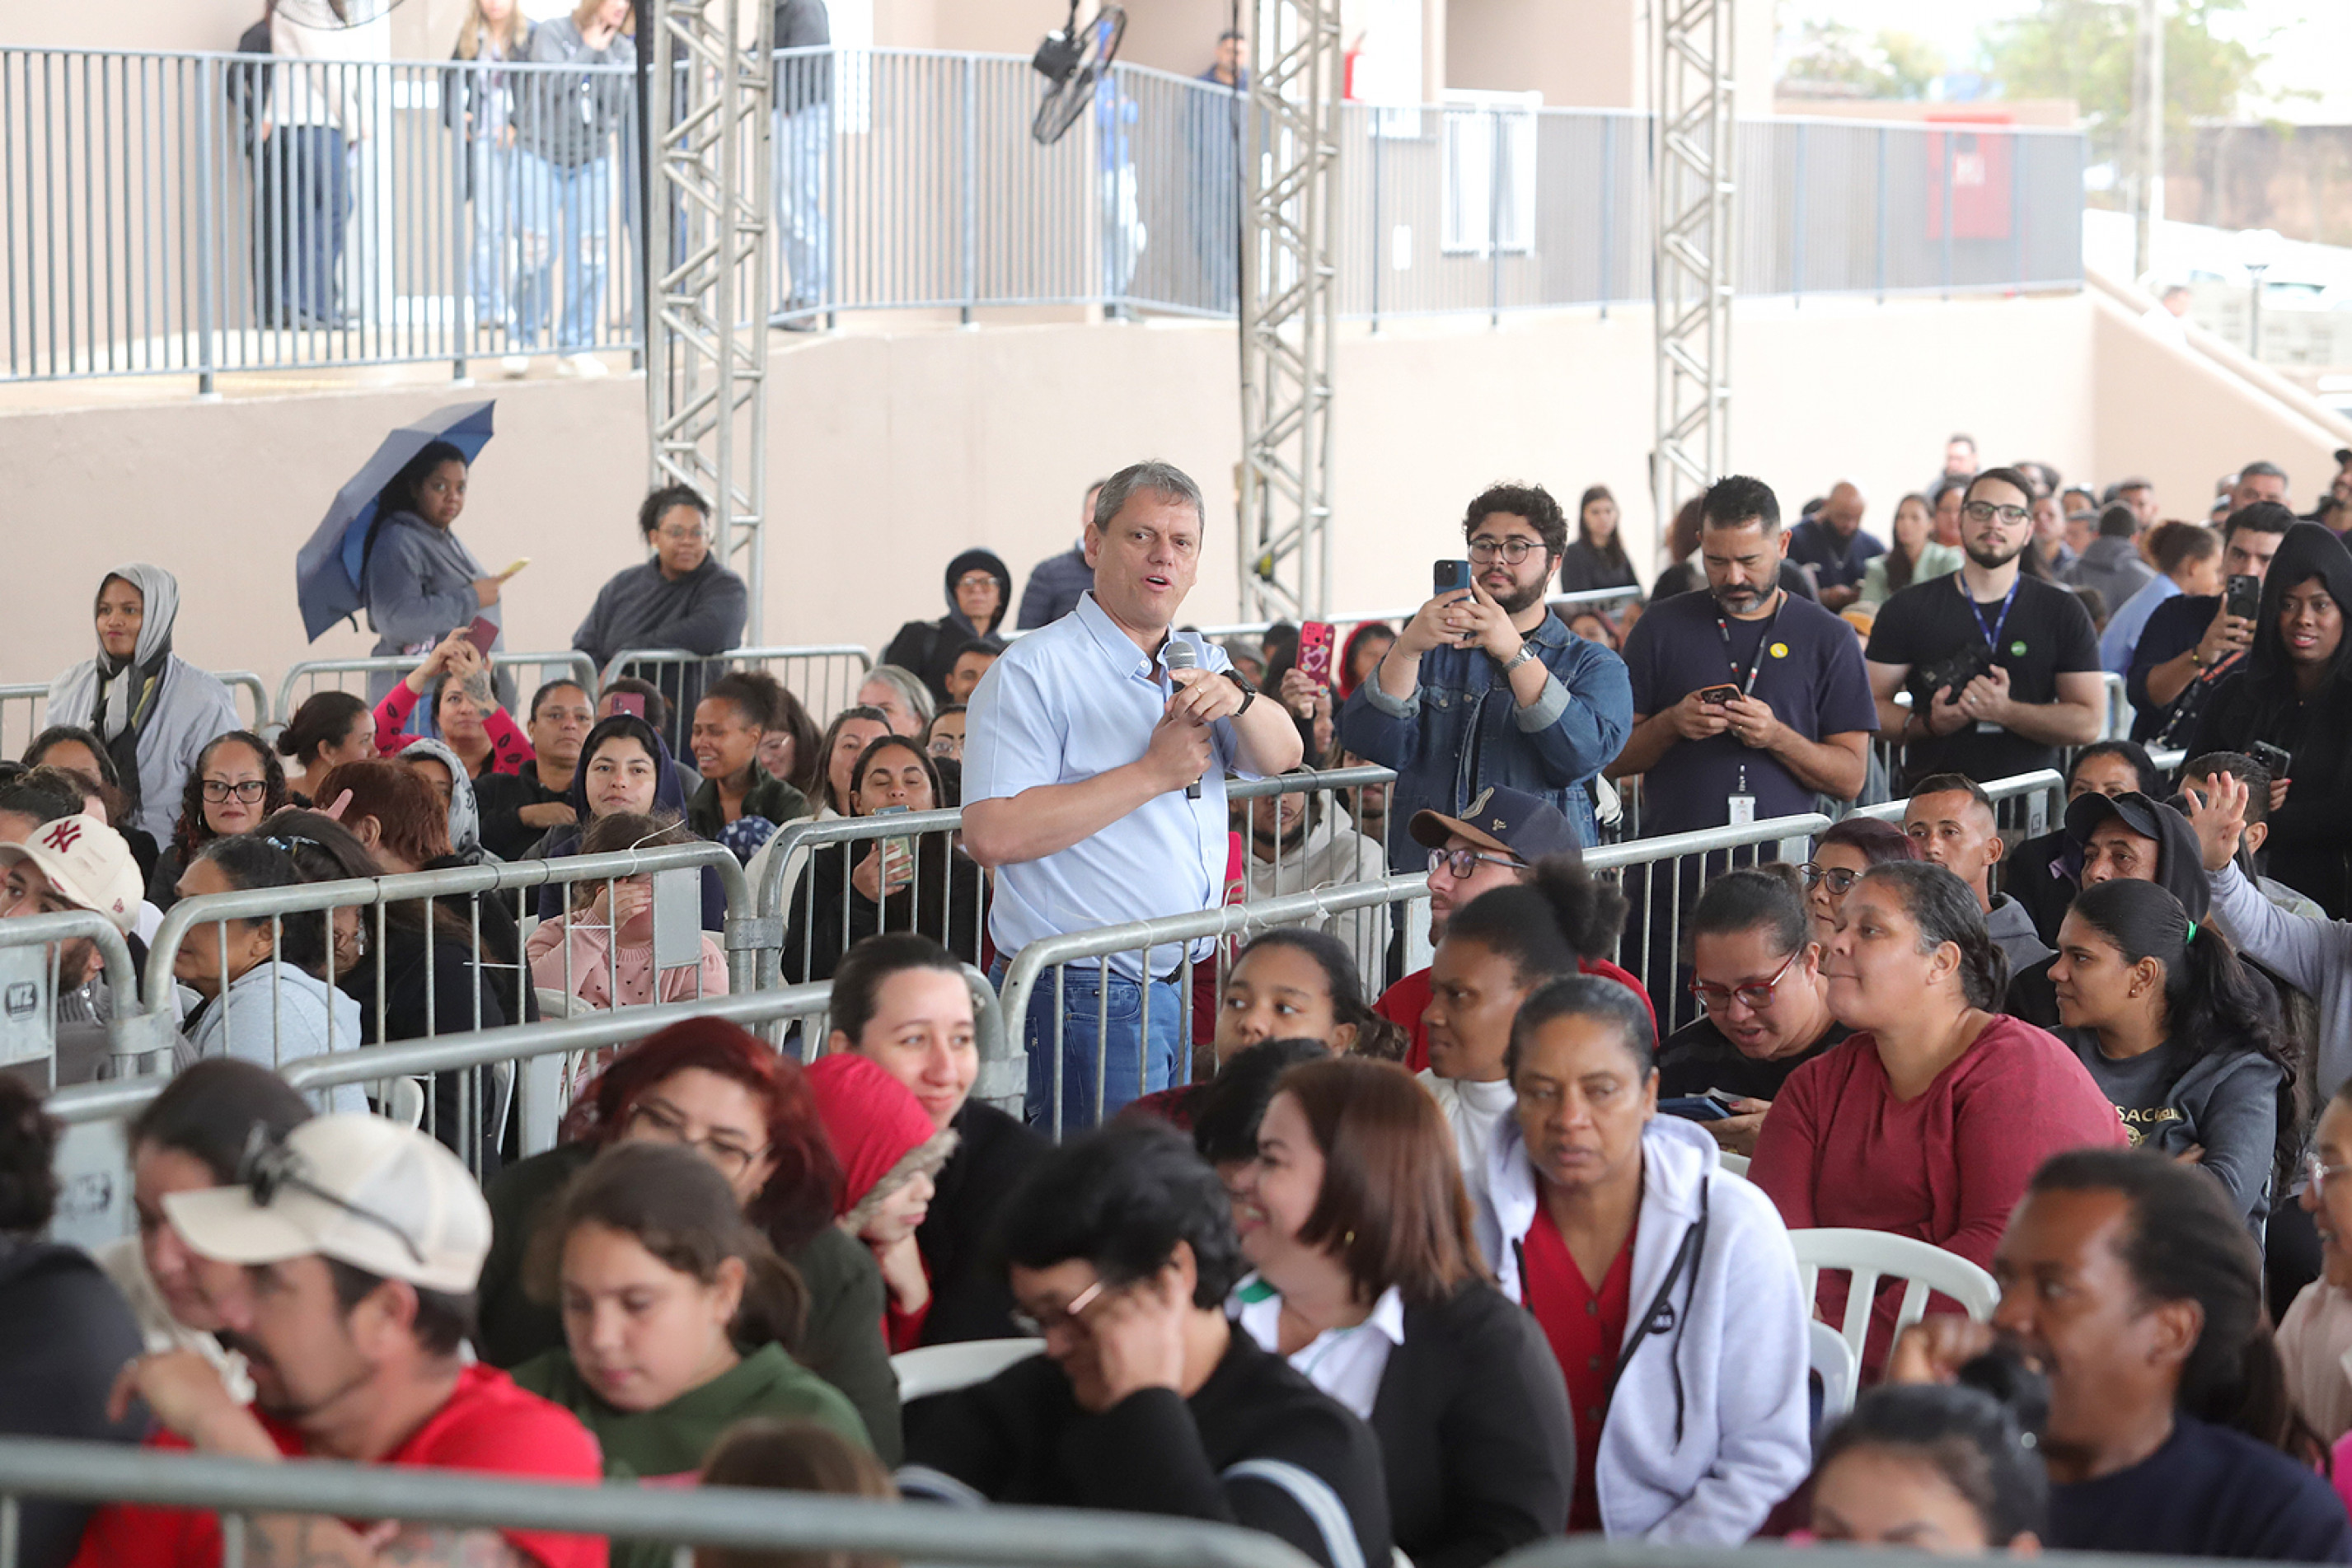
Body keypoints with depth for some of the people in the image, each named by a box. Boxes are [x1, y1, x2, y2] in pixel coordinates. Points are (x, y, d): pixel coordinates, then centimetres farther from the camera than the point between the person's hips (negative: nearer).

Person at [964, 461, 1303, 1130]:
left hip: (1175, 993, 7)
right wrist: (1152, 774, -16)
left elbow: (1281, 756, 5)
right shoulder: (1033, 671, -10)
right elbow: (993, 835, -20)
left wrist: (1236, 700, -18)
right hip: (1081, 998, -7)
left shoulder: (1199, 662, 15)